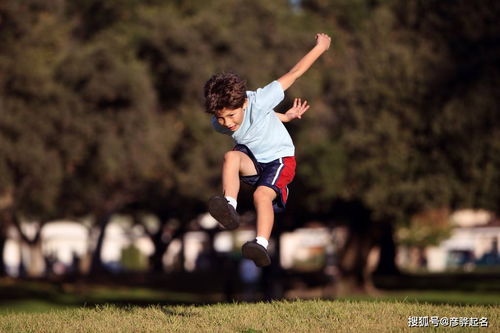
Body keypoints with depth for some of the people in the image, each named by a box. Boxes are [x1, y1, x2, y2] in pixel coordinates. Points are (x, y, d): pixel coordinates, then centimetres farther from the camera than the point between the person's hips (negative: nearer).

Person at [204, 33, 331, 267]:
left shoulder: (258, 102, -30)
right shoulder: (218, 124, -13)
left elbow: (293, 74, -21)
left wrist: (321, 46, -13)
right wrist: (285, 117, 11)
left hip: (279, 159, -4)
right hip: (252, 160, 4)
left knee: (262, 194, -32)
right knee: (231, 157, -30)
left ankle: (262, 245, -48)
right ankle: (229, 209, -38)